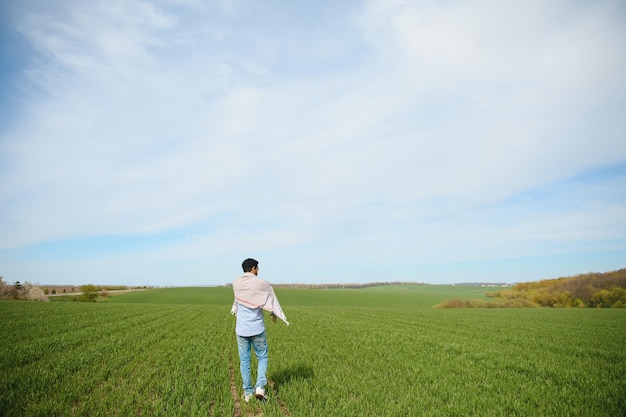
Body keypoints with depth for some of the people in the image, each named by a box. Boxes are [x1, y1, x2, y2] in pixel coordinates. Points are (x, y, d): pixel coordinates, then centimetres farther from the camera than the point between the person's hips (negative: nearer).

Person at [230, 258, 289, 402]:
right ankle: (260, 387, 2)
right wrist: (274, 313, 22)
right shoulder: (262, 283, -11)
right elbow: (271, 300, 4)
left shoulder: (236, 283, 0)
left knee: (244, 361, 10)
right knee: (262, 358, 13)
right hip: (257, 328, -3)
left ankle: (247, 393, 18)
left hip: (241, 329, 3)